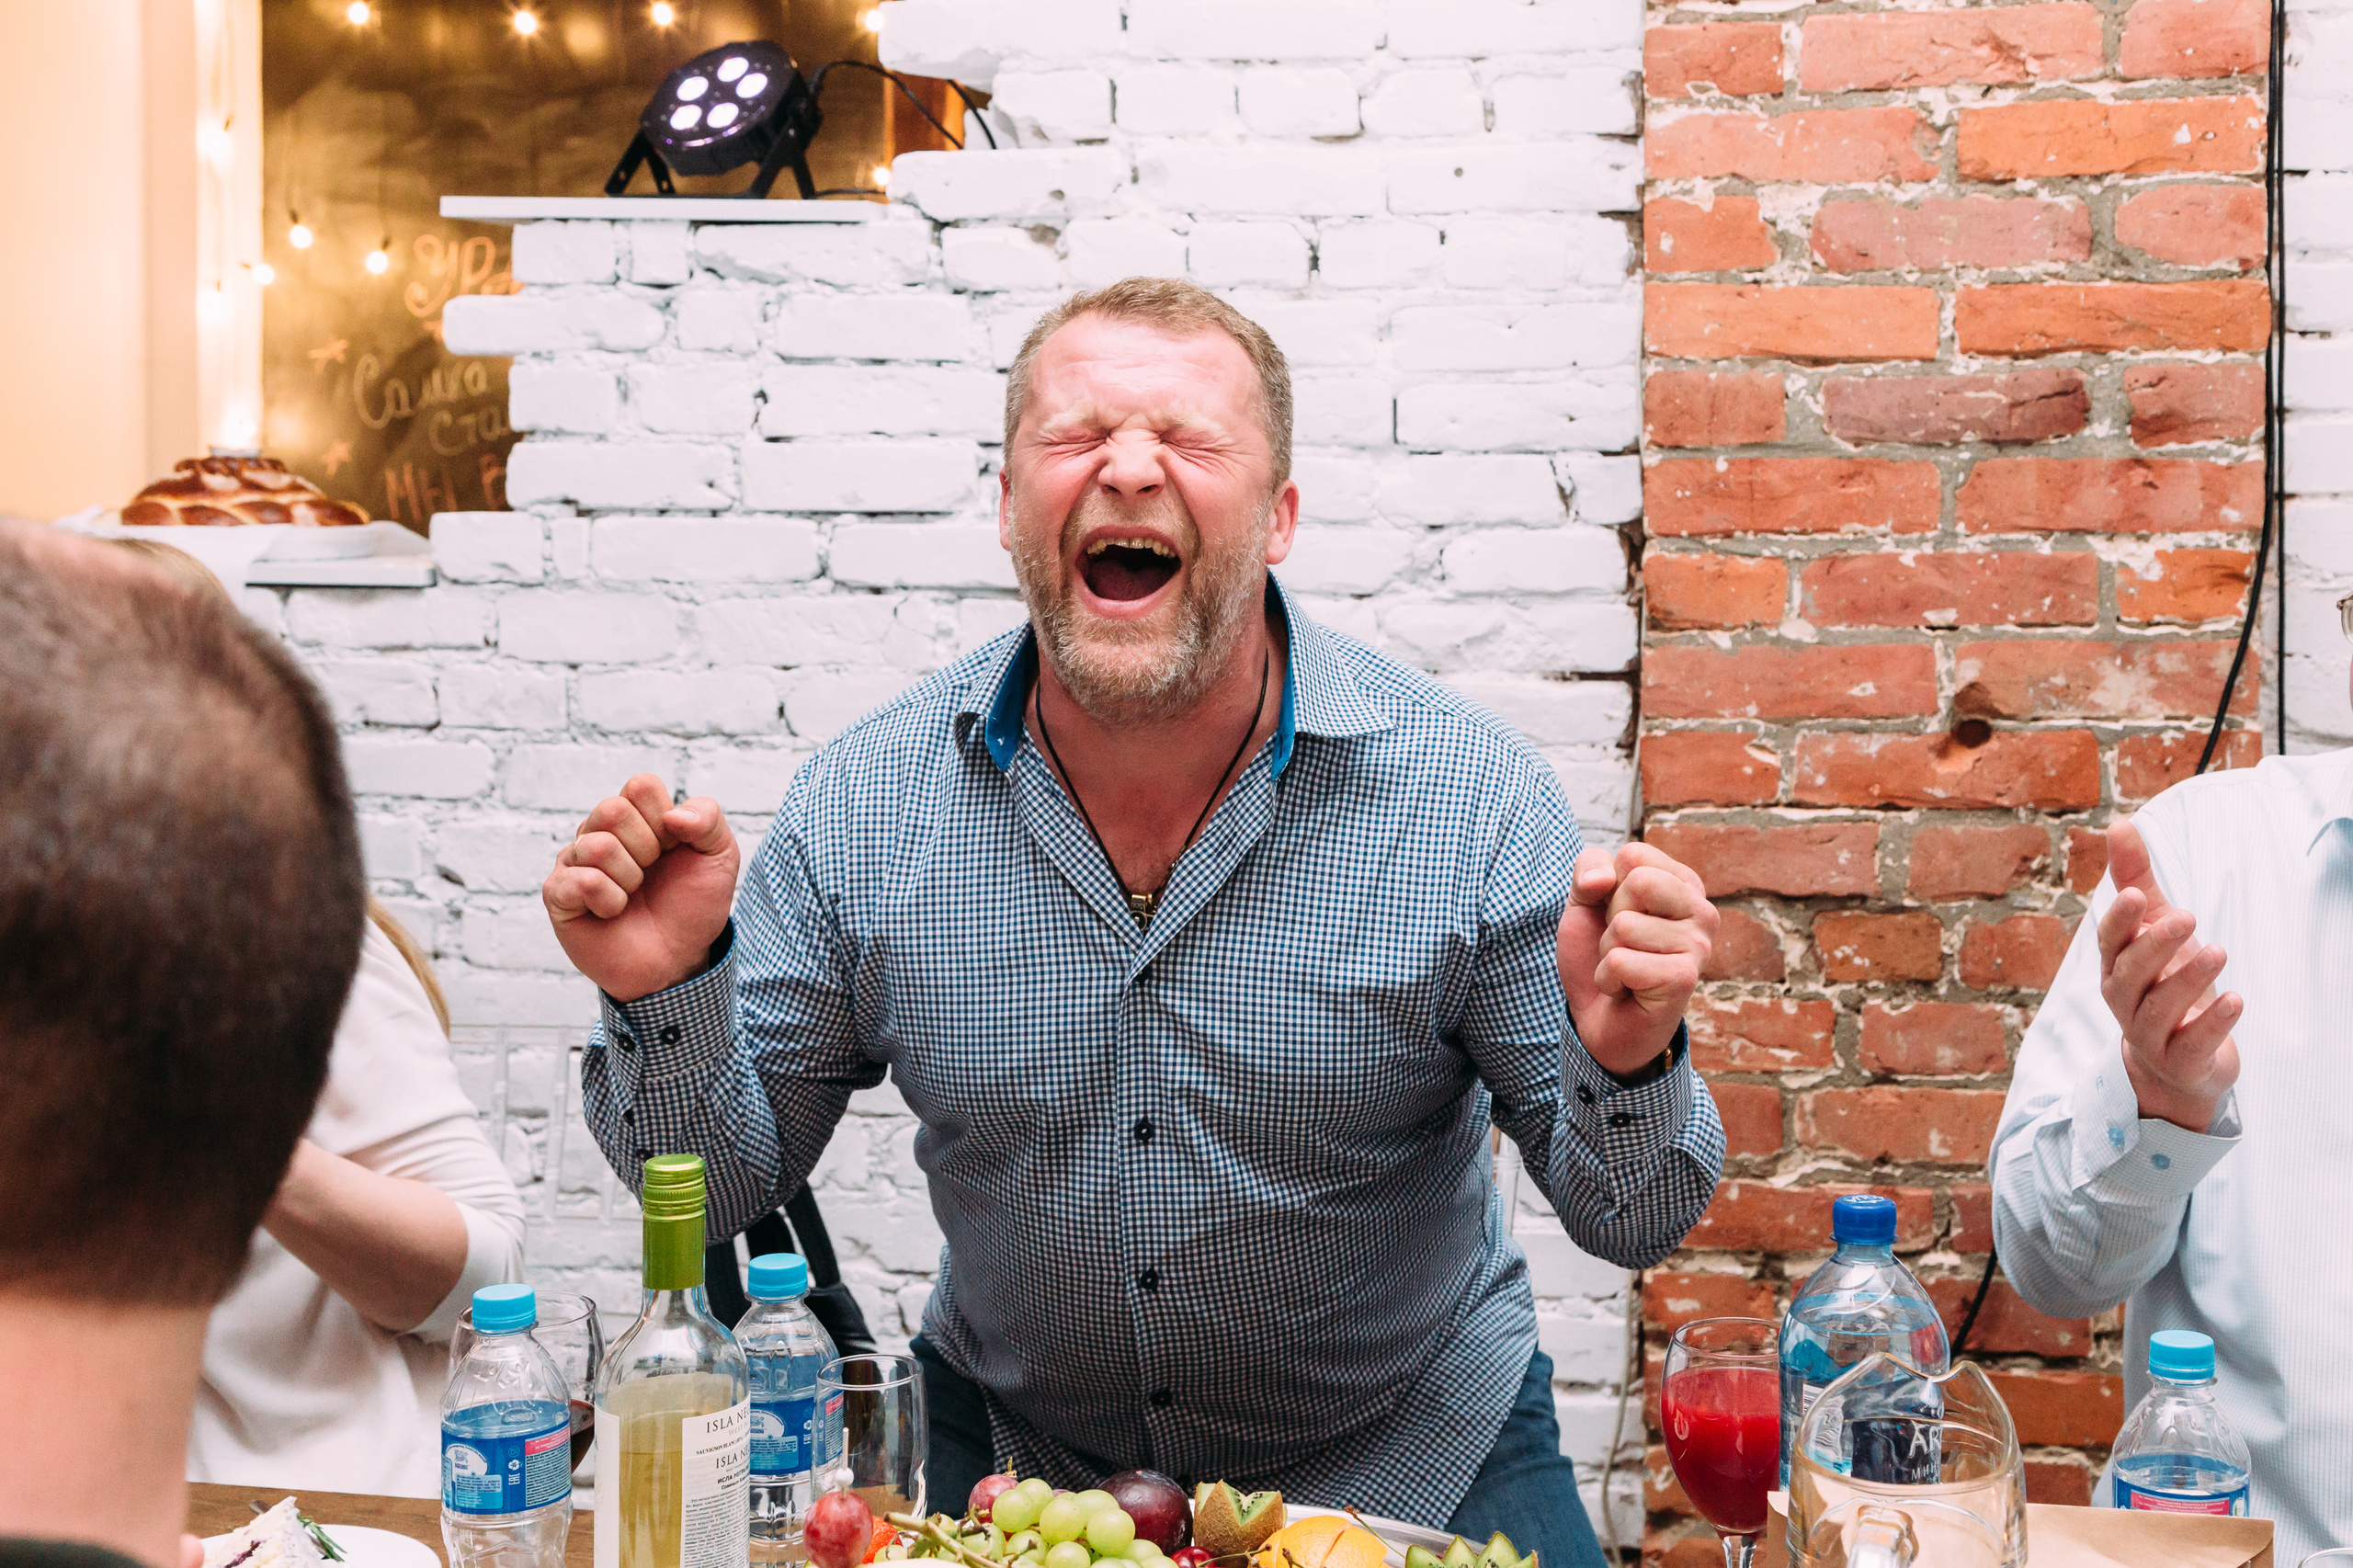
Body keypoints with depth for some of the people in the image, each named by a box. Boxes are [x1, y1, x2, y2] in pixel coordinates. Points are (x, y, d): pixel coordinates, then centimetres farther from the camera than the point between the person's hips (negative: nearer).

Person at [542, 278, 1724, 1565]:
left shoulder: (1473, 800, -20)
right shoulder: (863, 807, -15)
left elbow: (1628, 1218, -15)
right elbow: (721, 1184, -7)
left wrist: (1624, 1064, -36)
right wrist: (668, 996, -27)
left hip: (1409, 1458, -1)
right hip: (1009, 1449, 1)